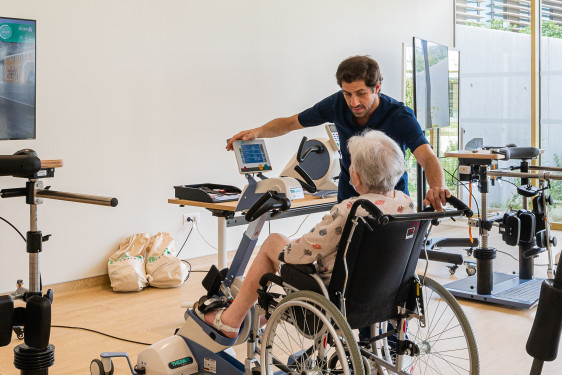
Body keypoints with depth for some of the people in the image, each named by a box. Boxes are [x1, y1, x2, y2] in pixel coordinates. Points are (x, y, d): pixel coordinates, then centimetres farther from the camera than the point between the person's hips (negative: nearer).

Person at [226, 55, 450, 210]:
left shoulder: (399, 116, -22)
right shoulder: (338, 104, -11)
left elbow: (428, 158, -35)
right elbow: (290, 123, 1)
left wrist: (436, 187, -58)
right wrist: (257, 132, -18)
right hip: (349, 198, 3)